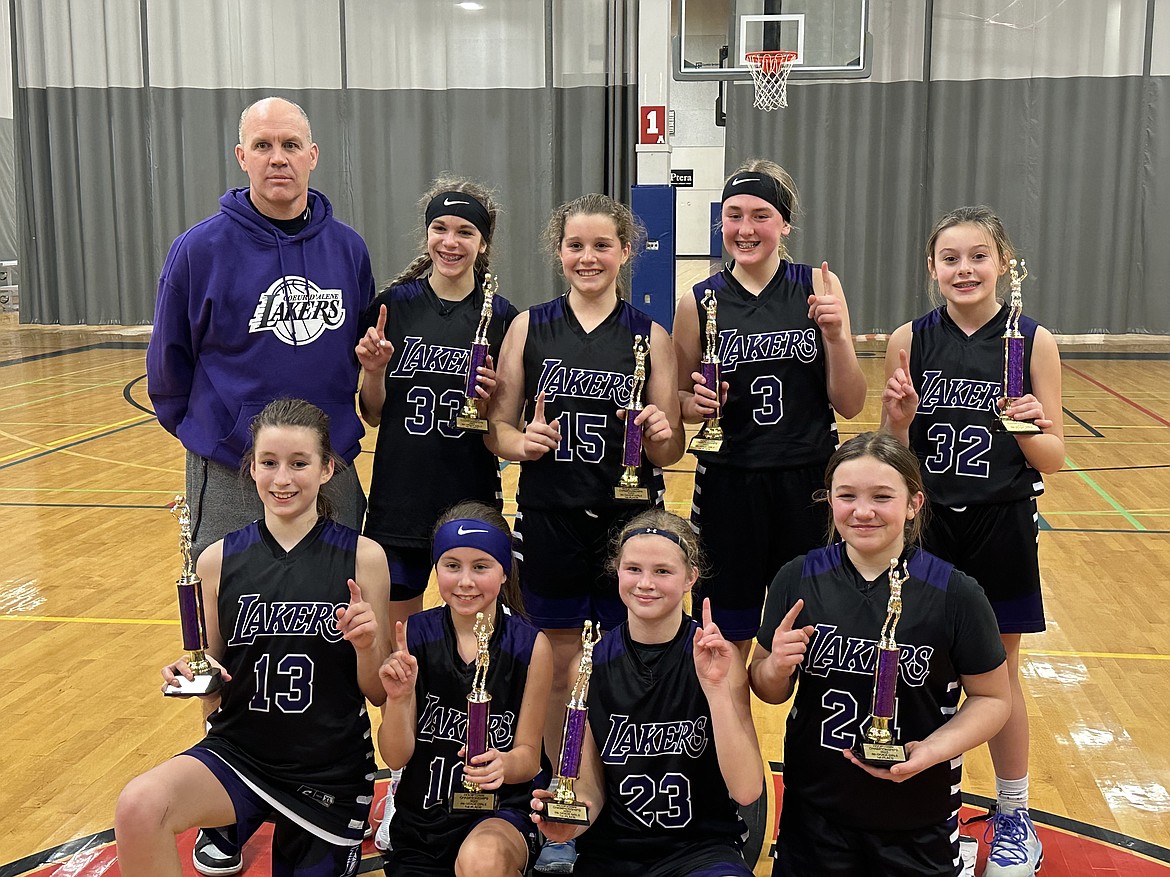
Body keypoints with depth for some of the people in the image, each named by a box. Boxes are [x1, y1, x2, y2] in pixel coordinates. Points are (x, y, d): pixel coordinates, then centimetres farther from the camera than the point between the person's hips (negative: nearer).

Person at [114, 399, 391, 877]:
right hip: (239, 752, 1)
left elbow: (379, 693, -4)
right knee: (138, 807, -27)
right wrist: (192, 676, -15)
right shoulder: (219, 560, -3)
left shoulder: (363, 557, -8)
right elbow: (214, 684, 6)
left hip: (332, 767, 0)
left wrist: (367, 646, -23)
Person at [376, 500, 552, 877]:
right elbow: (395, 757, -5)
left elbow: (529, 757, -4)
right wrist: (398, 698, -25)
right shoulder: (414, 634, -7)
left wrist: (503, 764, -26)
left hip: (500, 811, -3)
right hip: (421, 819, 3)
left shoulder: (530, 646, -10)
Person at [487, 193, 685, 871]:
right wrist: (523, 441, -16)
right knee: (558, 665, 10)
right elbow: (498, 426, 4)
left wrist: (661, 435, -20)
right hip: (550, 521, 1)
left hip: (629, 522, 0)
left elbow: (668, 451, 1)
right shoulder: (530, 327, 3)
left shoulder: (650, 335, 1)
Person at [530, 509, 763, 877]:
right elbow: (591, 788, 6)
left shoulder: (717, 659, -8)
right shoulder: (590, 664, -1)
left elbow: (746, 791, -15)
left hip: (700, 847, -2)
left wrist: (715, 687, -24)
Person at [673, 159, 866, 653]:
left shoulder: (818, 288, -1)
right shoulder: (699, 302, -1)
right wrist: (698, 403, -12)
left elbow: (849, 405, -1)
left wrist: (835, 335, -15)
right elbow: (679, 404, 10)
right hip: (728, 486, 0)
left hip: (810, 483, 0)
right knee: (727, 640, 9)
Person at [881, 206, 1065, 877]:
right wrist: (900, 417, -18)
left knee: (997, 677, 12)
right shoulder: (910, 341, -3)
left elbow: (1053, 459, -4)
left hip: (1000, 530, -1)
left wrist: (1030, 430, -24)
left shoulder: (1033, 342, -6)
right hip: (924, 528, 1)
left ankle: (1014, 819, 32)